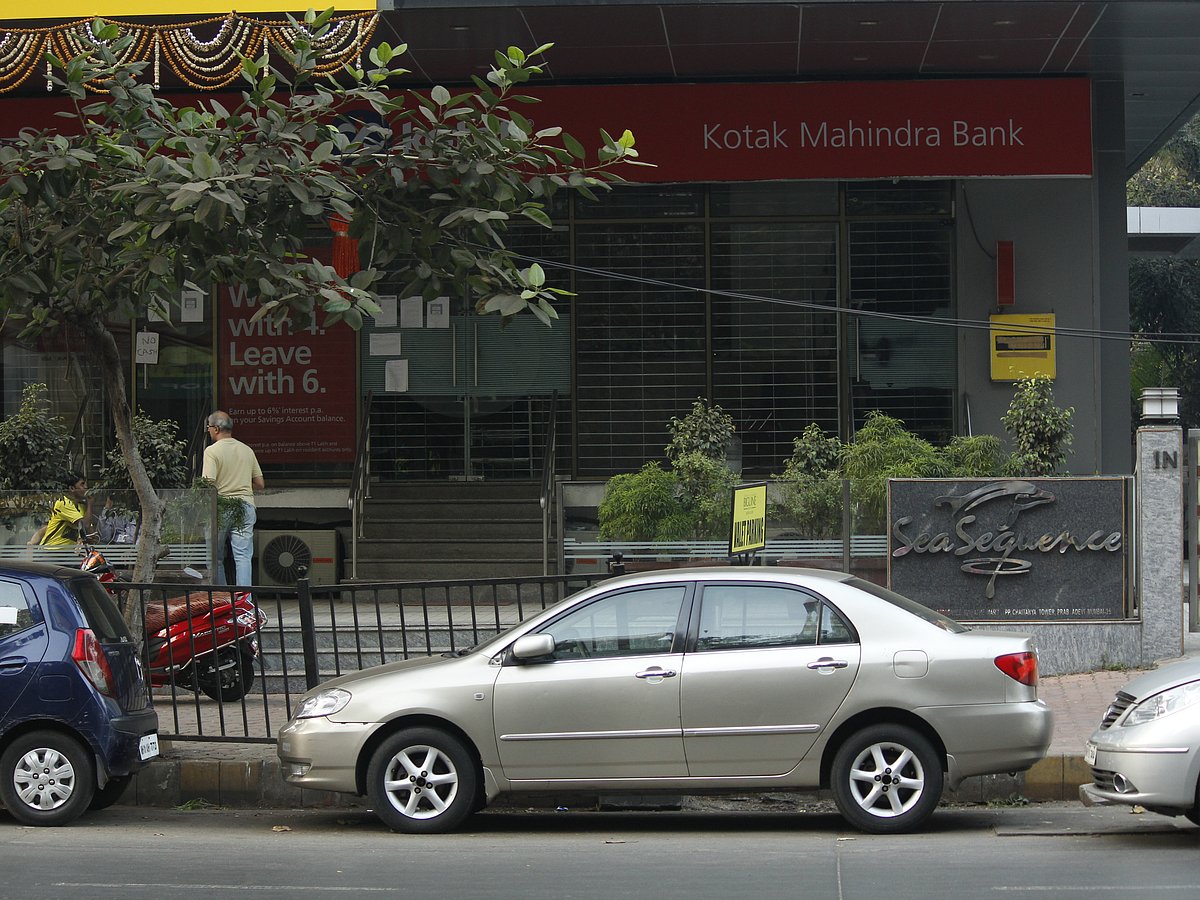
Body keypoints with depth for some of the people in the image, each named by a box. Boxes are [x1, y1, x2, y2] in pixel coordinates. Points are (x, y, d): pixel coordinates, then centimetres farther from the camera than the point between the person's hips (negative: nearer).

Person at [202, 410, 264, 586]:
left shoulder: (212, 451, -6)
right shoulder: (247, 450, 10)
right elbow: (260, 484, 13)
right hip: (245, 506, 4)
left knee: (216, 558, 10)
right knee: (243, 556, -2)